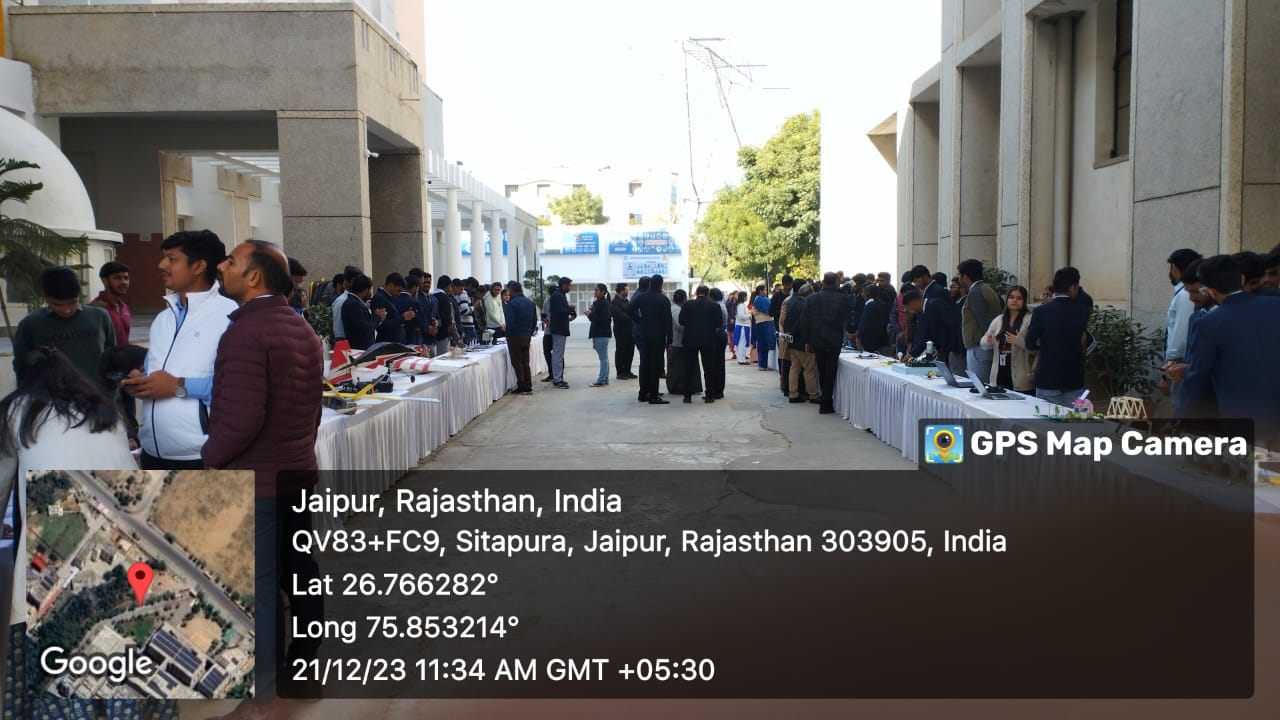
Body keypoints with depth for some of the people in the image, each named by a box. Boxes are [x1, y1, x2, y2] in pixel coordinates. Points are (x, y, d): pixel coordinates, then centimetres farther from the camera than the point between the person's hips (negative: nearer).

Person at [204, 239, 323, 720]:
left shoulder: (246, 331, -19)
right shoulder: (303, 329, 10)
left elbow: (241, 416, -25)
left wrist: (211, 456, -10)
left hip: (253, 481, -9)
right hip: (298, 472, 9)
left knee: (258, 587, 0)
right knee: (299, 573, 17)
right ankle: (305, 667, 30)